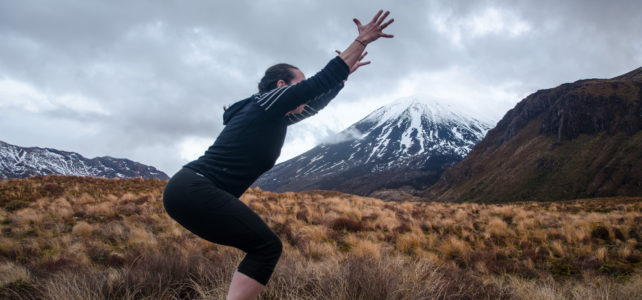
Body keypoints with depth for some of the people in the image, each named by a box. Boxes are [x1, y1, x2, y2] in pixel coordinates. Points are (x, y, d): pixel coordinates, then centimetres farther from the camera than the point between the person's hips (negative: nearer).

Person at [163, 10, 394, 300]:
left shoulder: (274, 118, 20)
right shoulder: (267, 103, -5)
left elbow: (315, 103, 31)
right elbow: (321, 81, -7)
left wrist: (345, 73, 36)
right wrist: (362, 40, -1)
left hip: (188, 191, 10)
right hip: (194, 191, -10)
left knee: (262, 247, 13)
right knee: (267, 247, -7)